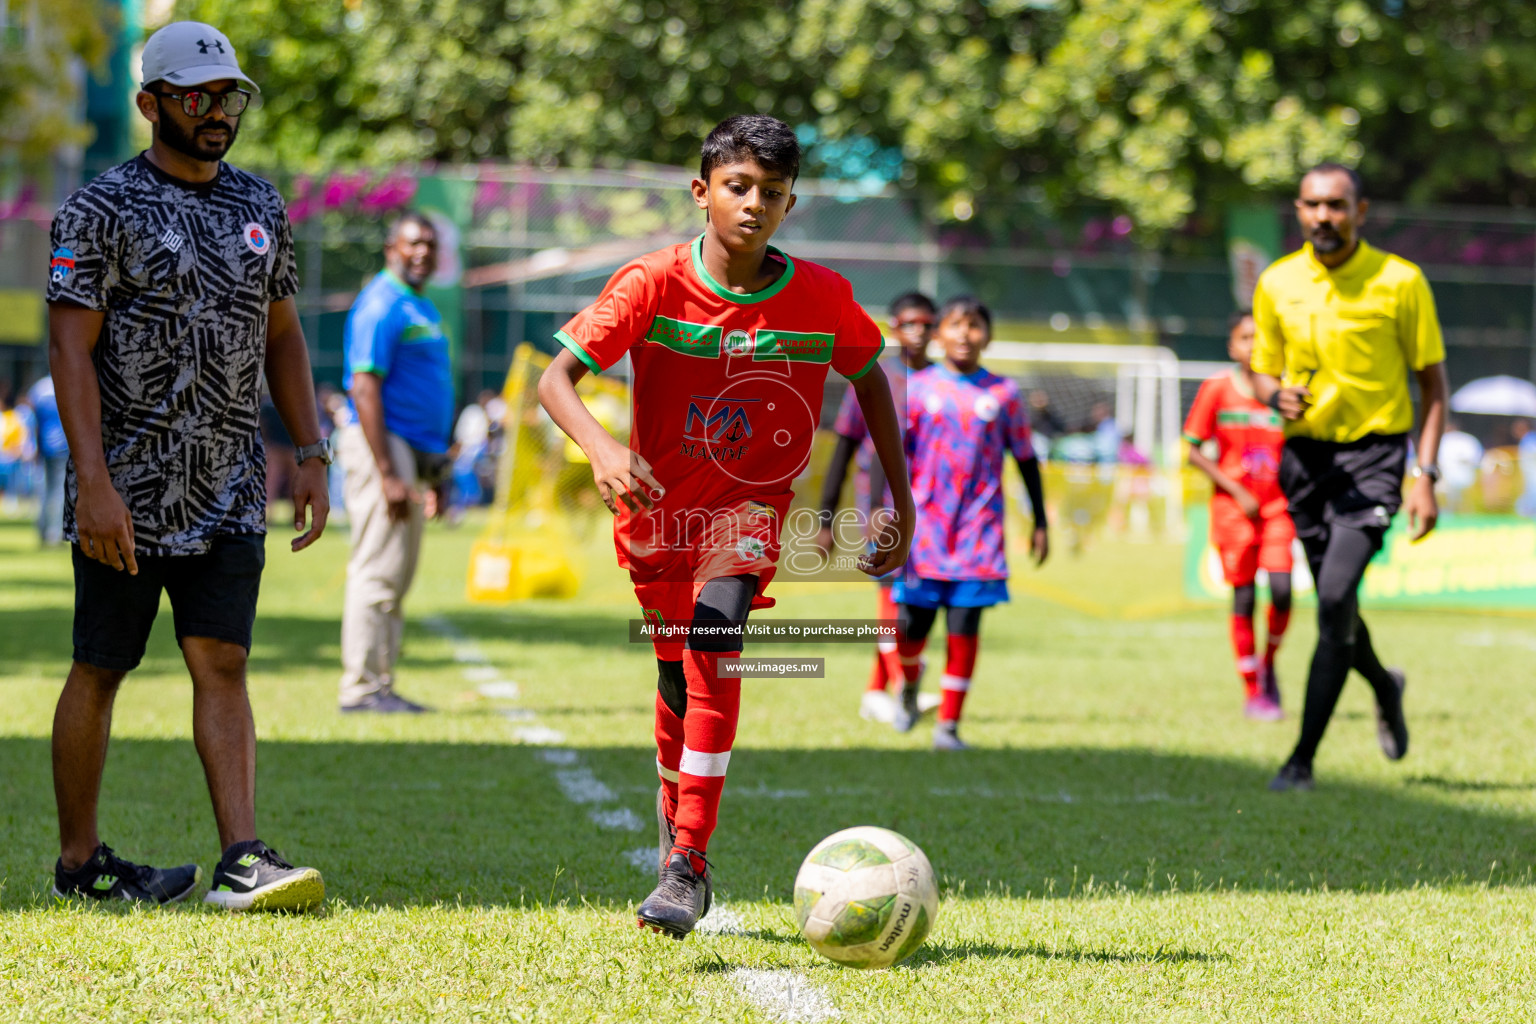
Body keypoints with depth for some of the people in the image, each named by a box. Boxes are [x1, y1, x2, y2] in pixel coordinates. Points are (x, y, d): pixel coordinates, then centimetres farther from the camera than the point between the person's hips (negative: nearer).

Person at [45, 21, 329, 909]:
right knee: (101, 670, 5)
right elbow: (72, 348, -13)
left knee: (223, 665, -2)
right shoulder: (103, 210, -7)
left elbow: (282, 337, 19)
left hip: (230, 492, 5)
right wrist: (93, 482, -20)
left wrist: (312, 456, 10)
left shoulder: (260, 207, 12)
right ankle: (79, 859, 16)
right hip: (129, 489, -4)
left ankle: (243, 860, -7)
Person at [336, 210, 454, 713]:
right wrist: (387, 475, -23)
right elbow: (364, 388, -18)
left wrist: (434, 474, 23)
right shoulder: (382, 305, -11)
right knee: (378, 571, -10)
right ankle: (361, 687, -9)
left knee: (397, 576, 10)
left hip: (416, 452, 10)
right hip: (383, 446, -10)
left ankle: (381, 686, 14)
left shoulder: (422, 308, 20)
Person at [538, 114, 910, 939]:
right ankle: (675, 801, 45)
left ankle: (687, 865, -27)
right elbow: (556, 379, -21)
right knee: (679, 681, 10)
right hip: (658, 507, 1)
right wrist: (602, 449, -41)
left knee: (715, 635, -26)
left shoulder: (822, 298, -12)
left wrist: (902, 505, 4)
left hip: (749, 506, -1)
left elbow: (869, 378, 7)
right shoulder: (654, 284, -17)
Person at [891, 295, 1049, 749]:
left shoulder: (1003, 394, 4)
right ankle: (909, 685, 35)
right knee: (912, 623, 2)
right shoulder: (916, 389, 2)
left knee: (964, 627, -4)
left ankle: (949, 724, 4)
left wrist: (1040, 523, 13)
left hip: (978, 532, 0)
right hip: (924, 526, 0)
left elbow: (1026, 460, 12)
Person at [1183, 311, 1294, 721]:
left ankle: (1268, 666, 11)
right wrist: (1237, 491, -9)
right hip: (1233, 506, -1)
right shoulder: (1217, 389, -3)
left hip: (1277, 506, 1)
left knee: (1281, 590, -15)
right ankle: (1252, 691, 10)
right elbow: (1194, 452, -2)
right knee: (1243, 598, -1)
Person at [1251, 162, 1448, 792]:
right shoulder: (1277, 284, 2)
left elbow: (1433, 382, -1)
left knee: (1336, 597, -20)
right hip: (1305, 451, 4)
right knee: (1335, 605, 12)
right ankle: (1384, 686, 46)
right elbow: (1264, 371, 14)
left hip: (1374, 451, -4)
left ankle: (1303, 759, -16)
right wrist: (1276, 396, -12)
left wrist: (1426, 476, -9)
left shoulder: (1400, 281, -7)